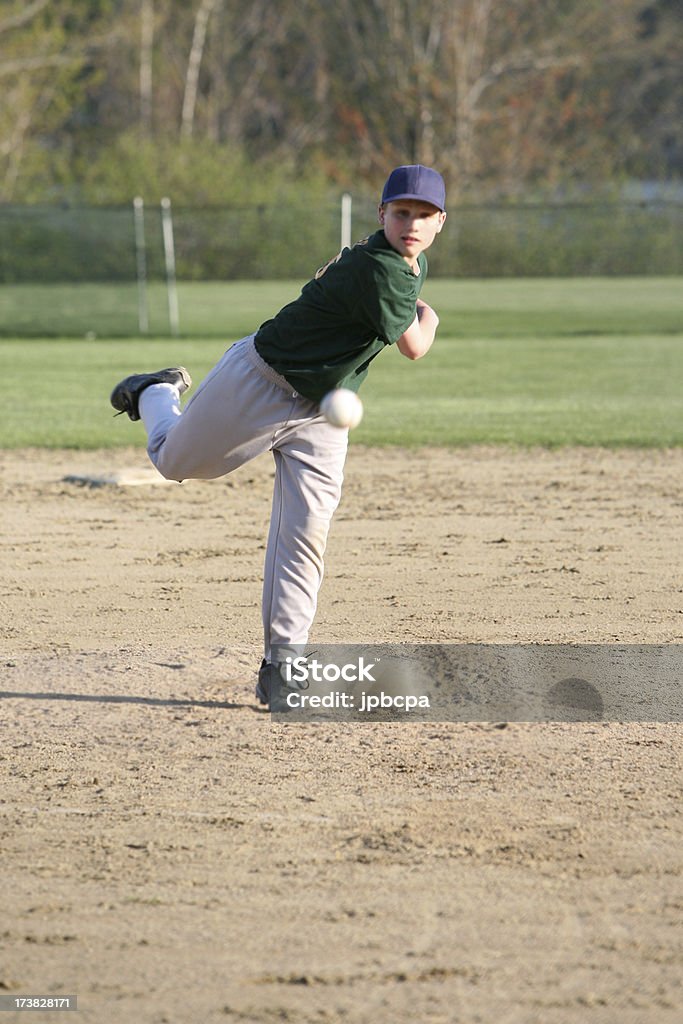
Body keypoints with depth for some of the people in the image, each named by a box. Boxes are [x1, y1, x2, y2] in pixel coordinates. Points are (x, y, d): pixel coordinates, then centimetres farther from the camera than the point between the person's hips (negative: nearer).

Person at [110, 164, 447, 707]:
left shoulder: (414, 265, 1)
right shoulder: (375, 266, -27)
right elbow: (414, 346, -23)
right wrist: (428, 317, -3)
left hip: (323, 410, 7)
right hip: (259, 381, -7)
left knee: (306, 531, -6)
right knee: (176, 462, 14)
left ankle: (281, 662, -4)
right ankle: (158, 394, 48)